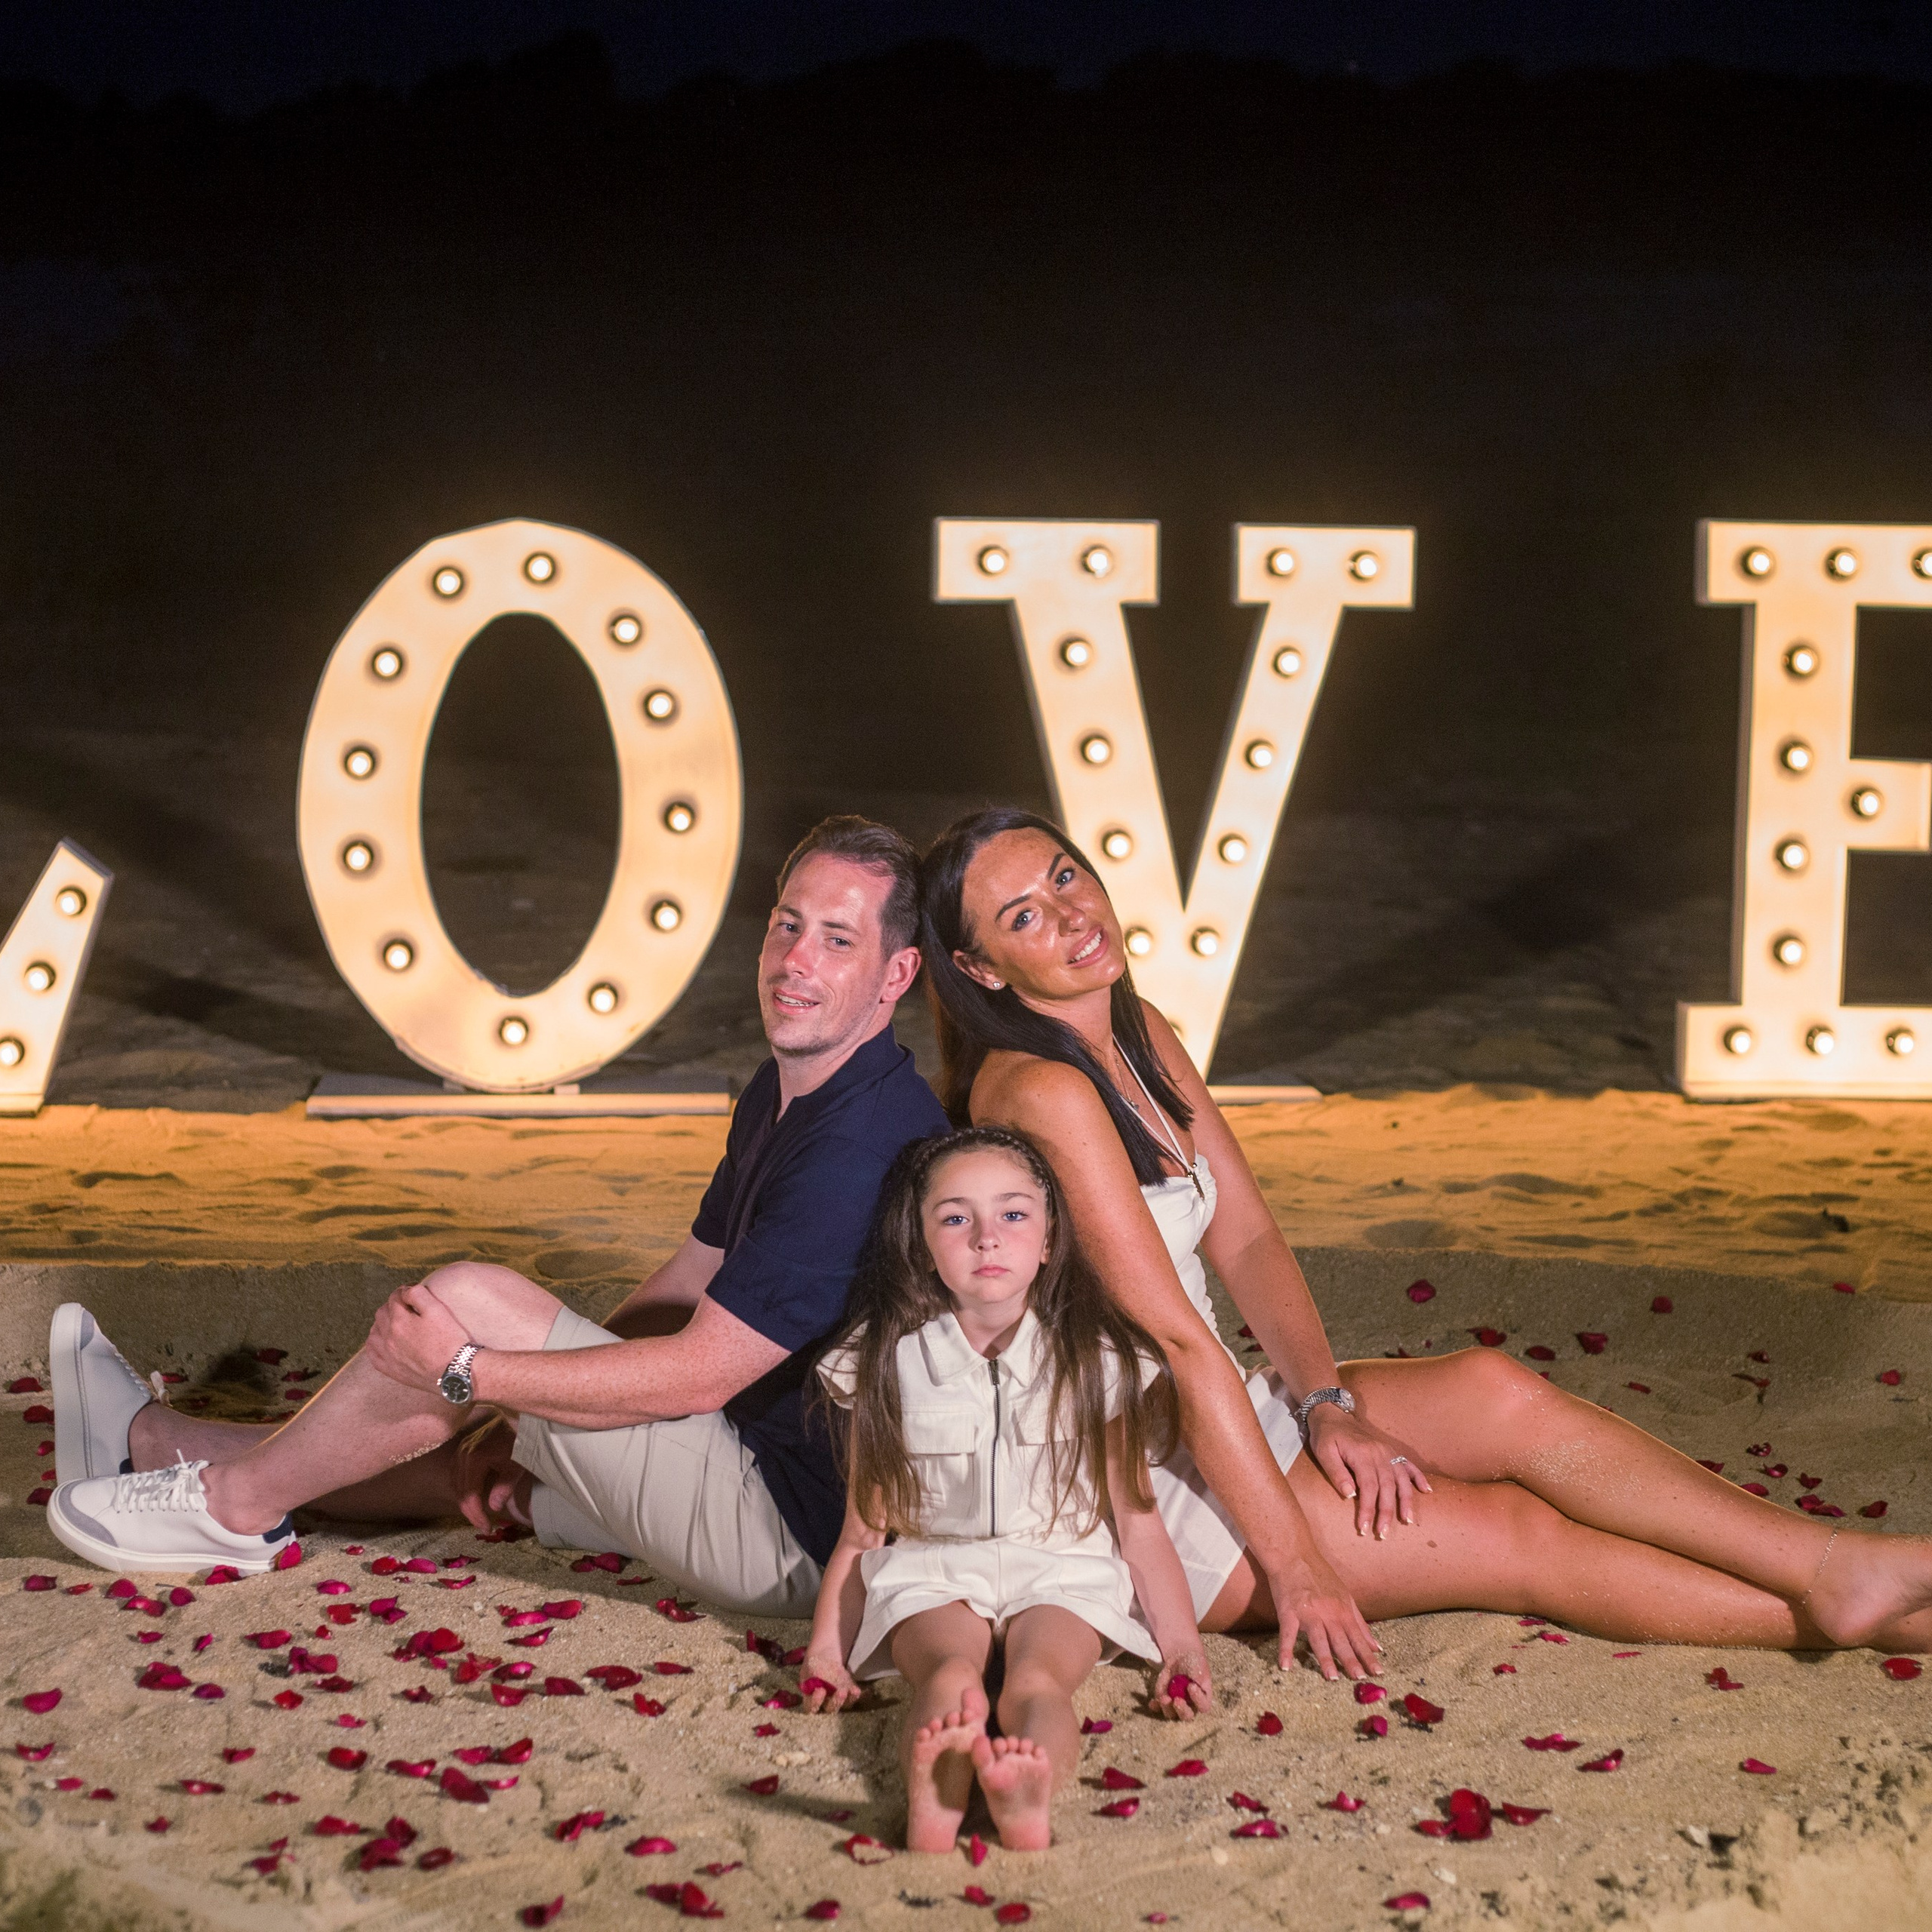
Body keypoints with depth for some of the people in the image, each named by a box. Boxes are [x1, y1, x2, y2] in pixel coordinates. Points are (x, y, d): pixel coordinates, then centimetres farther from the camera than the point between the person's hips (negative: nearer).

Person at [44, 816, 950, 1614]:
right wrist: (545, 1450, 11)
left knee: (470, 1299, -13)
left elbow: (699, 1372, -25)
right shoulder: (781, 1093, 10)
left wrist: (469, 1371, -18)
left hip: (793, 1532, -9)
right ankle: (151, 1443, 30)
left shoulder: (862, 1146, -24)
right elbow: (685, 1284, 17)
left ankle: (236, 1499, 7)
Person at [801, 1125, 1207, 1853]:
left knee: (1038, 1678, -34)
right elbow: (864, 1528, 9)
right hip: (929, 1573, 0)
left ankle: (1029, 1789, -65)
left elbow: (1136, 1519, 8)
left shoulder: (1097, 1360, 5)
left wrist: (1180, 1647, 0)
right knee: (949, 1672, -34)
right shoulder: (889, 1363, 5)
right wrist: (827, 1644, -2)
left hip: (1063, 1572, 0)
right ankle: (930, 1793, -64)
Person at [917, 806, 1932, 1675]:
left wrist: (1326, 1405, -10)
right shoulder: (1040, 1093, -22)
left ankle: (1833, 1566, -11)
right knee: (1512, 1532, -12)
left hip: (1206, 1425, 8)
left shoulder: (1139, 1036, 7)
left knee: (1496, 1389, -11)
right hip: (1135, 1496, -8)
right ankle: (1827, 1610, -6)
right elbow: (1174, 1336, -23)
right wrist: (1293, 1565, -20)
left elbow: (1246, 1238, 5)